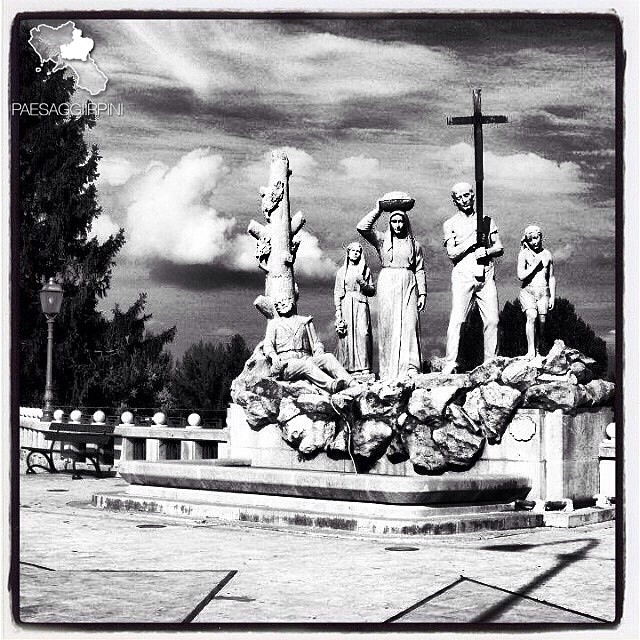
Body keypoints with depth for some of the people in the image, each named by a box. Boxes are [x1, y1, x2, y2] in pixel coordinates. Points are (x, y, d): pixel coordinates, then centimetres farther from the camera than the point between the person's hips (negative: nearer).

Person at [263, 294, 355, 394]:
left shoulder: (305, 321, 25)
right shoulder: (273, 324, 21)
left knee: (329, 357, -27)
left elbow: (316, 343, 20)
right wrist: (273, 356, -15)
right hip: (286, 363, -3)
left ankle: (352, 384, -50)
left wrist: (319, 353, -4)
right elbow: (267, 345, 9)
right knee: (307, 364, -36)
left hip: (306, 358, 3)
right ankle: (332, 386, -62)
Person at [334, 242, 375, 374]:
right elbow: (337, 292, 10)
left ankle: (364, 366, -14)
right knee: (347, 334, -7)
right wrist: (338, 309, 0)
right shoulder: (342, 271, 13)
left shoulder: (365, 270, 12)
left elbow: (372, 291, 11)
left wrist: (363, 283, -8)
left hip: (361, 305, -1)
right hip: (345, 305, 1)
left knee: (362, 333, -13)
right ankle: (348, 367, -6)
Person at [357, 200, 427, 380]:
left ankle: (410, 367, -9)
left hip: (408, 286, 0)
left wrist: (422, 293, 3)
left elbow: (420, 270, 10)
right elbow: (362, 228, -5)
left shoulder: (414, 244, 11)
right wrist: (377, 210, -3)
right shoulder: (382, 240, 8)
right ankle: (388, 370, -1)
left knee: (409, 324, -8)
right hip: (387, 285, 0)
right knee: (388, 325, -3)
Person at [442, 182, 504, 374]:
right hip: (463, 276, -3)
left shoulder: (486, 220, 16)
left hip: (486, 275, 3)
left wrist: (487, 251, -7)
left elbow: (500, 248, 13)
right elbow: (452, 253, -3)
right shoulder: (450, 224, 8)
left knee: (492, 320, -3)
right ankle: (450, 363, -13)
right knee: (456, 320, -11)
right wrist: (472, 240, -12)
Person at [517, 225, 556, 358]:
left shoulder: (547, 254, 10)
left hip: (544, 292, 3)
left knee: (541, 322, -2)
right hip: (528, 291, -3)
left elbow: (551, 278, 17)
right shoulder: (524, 254, 0)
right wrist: (536, 263, -10)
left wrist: (552, 297, 12)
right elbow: (521, 276, -10)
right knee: (532, 316, -25)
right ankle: (530, 350, -24)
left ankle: (537, 350, 13)